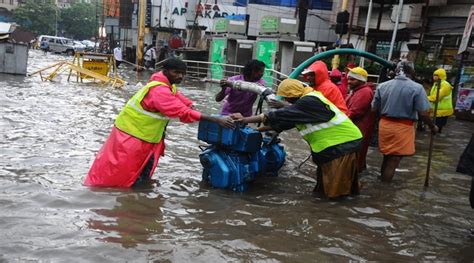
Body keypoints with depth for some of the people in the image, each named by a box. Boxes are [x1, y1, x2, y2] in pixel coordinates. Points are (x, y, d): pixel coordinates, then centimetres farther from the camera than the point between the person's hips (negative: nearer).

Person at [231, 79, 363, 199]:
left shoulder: (309, 102, -22)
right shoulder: (307, 100, 11)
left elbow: (283, 116, -24)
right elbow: (286, 120, 12)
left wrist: (246, 119, -20)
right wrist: (259, 129, 8)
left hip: (343, 143, -10)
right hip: (335, 143, 10)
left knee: (335, 188, -1)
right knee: (325, 181, 20)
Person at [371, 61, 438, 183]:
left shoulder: (382, 86, 1)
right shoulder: (417, 88, -10)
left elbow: (374, 109, 4)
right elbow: (423, 113, -13)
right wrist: (432, 127, 4)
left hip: (385, 125, 5)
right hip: (404, 128, -4)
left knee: (387, 158, 21)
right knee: (393, 161, 5)